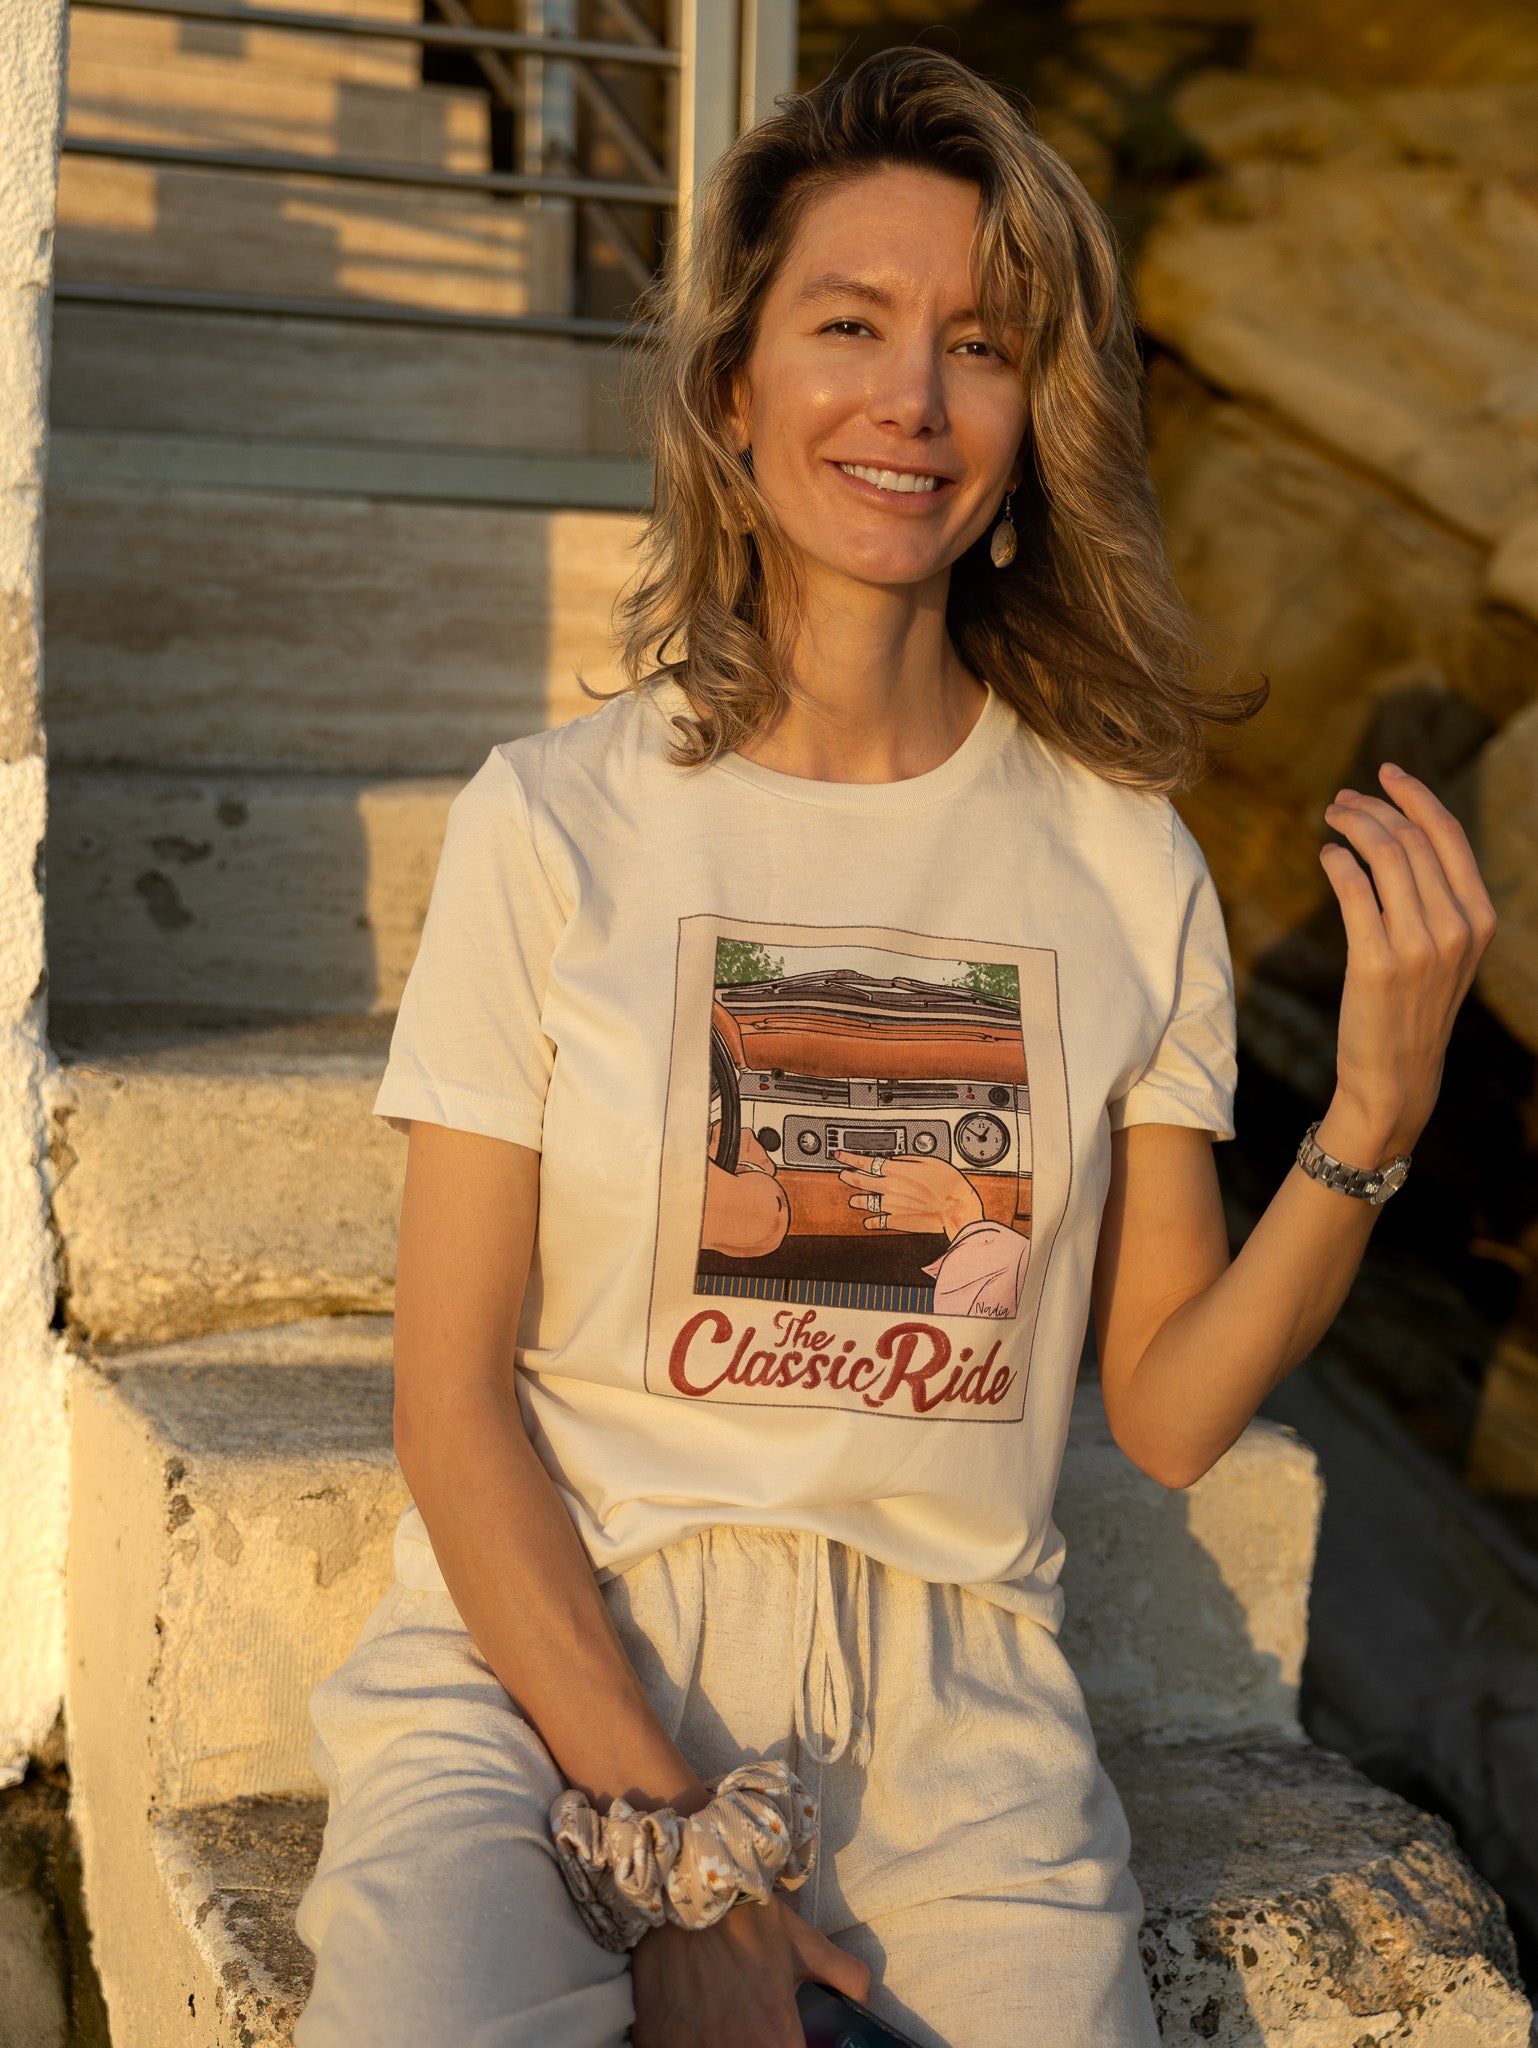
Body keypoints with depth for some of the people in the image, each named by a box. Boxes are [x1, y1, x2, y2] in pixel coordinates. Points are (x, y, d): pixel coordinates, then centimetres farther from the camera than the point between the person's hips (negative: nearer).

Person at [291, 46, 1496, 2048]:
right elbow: (454, 1388, -5)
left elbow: (1169, 1410, 4)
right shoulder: (558, 824, -3)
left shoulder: (1124, 865, 3)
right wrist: (663, 1846, -12)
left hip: (944, 1712, 4)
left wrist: (1379, 1110, -11)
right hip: (547, 1657, -3)